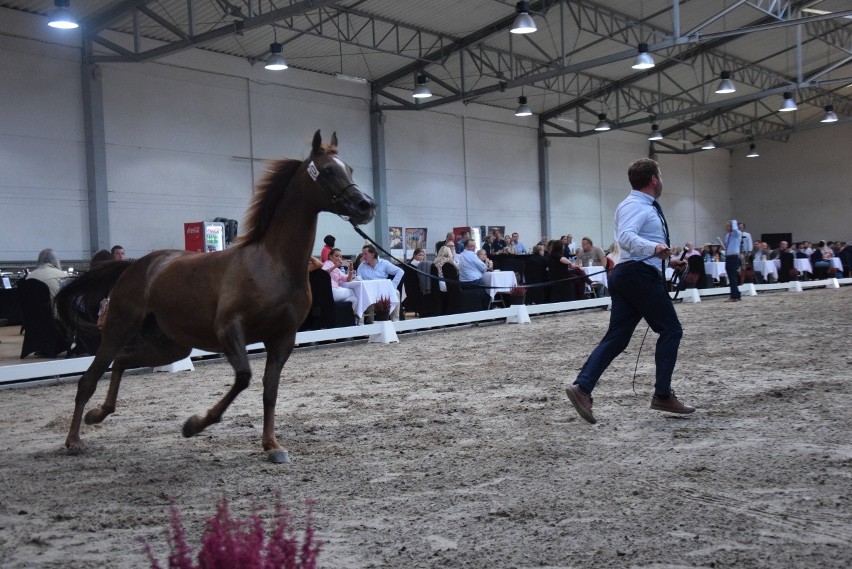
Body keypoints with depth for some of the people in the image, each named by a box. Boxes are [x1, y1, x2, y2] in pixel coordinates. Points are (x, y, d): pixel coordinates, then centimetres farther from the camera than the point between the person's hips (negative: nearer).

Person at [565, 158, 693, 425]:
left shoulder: (643, 206, 23)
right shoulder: (636, 205, -10)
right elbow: (625, 237, -27)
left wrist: (667, 260, 27)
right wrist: (654, 248, -40)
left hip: (628, 276, 10)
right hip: (640, 275, -10)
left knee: (617, 338, 3)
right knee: (671, 330, 0)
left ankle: (582, 387, -8)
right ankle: (662, 396, 3)